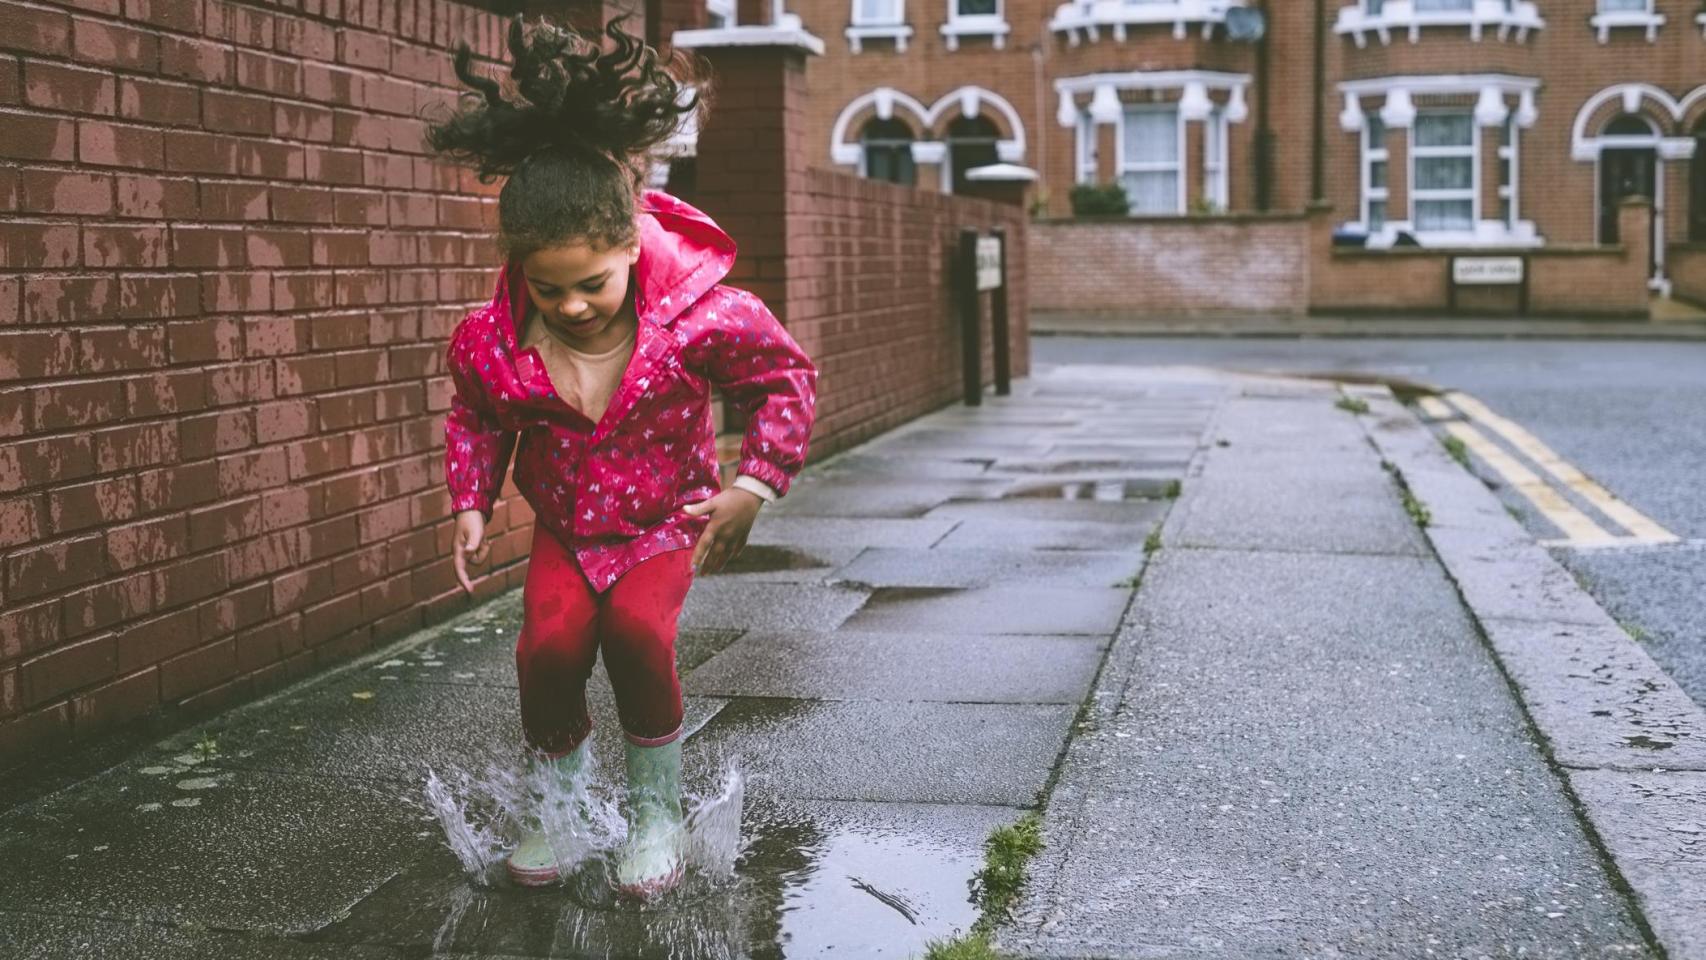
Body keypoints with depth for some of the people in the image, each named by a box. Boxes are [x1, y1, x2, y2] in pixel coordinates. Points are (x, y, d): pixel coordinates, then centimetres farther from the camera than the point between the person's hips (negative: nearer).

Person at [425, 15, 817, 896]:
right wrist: (470, 504, -1)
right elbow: (474, 416, 8)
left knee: (636, 628, -29)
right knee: (550, 641, -23)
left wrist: (754, 487, -13)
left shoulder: (700, 315, -26)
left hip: (668, 518, -2)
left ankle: (656, 808, -4)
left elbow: (787, 376, -8)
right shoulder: (491, 338, -18)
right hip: (563, 524, 2)